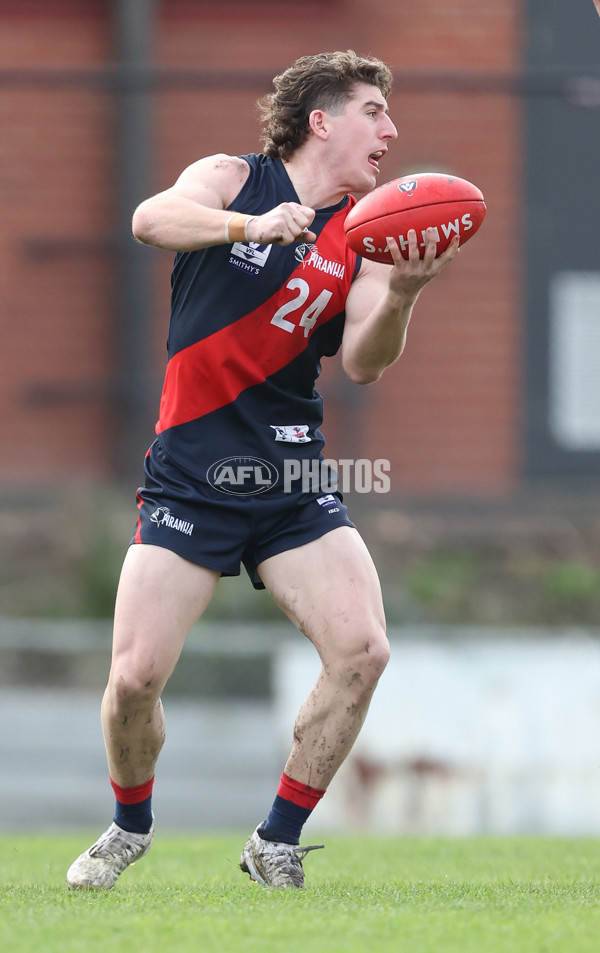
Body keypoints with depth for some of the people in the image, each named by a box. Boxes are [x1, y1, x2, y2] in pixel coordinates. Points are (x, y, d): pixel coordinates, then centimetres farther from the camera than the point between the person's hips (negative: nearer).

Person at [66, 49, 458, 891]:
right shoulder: (233, 179, 0)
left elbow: (364, 363, -5)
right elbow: (152, 220, -20)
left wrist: (400, 293, -24)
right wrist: (253, 225, -35)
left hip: (293, 475, 3)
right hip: (192, 468, -3)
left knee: (362, 650, -14)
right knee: (135, 676, -10)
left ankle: (277, 845, 3)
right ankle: (131, 824, 21)